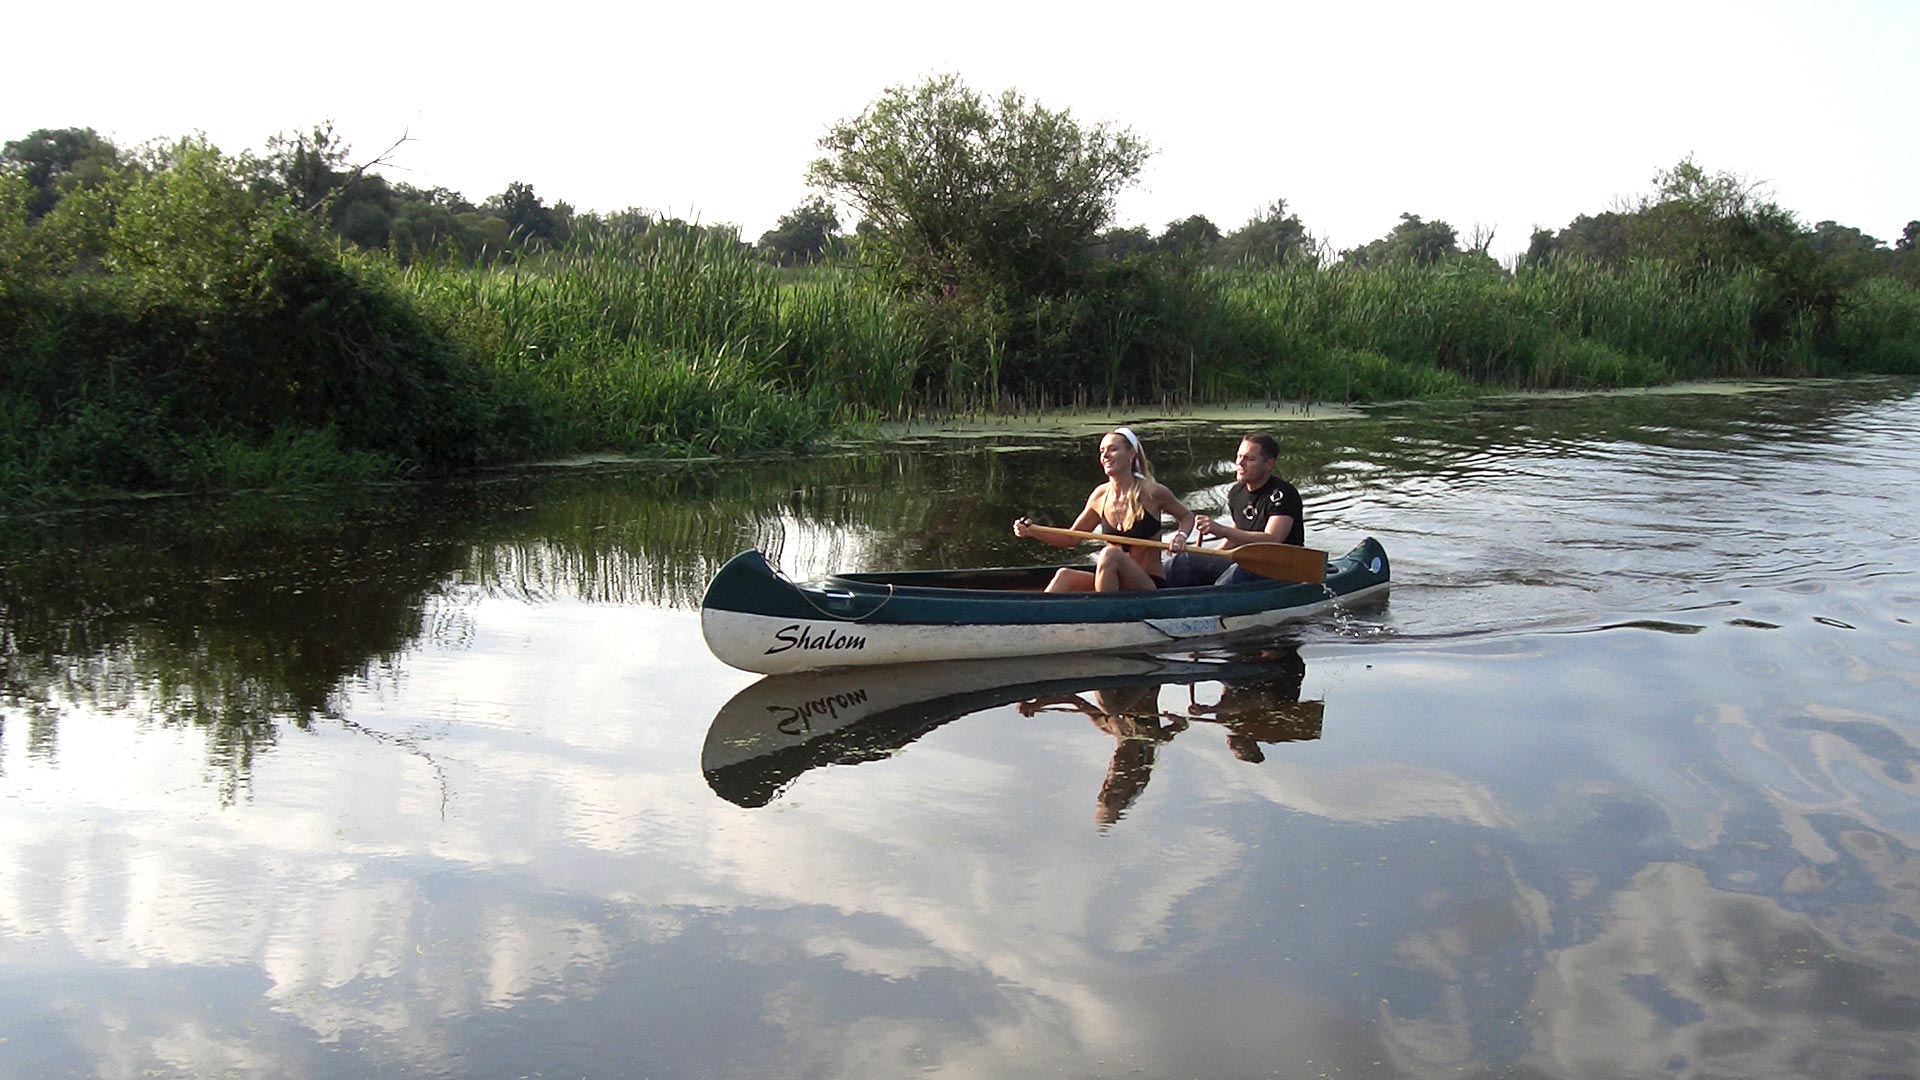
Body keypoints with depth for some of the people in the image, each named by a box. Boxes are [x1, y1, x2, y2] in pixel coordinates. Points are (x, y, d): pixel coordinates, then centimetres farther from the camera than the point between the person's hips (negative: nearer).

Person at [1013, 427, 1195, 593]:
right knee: (1065, 575, -20)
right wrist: (1032, 531, -3)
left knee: (1110, 553, -31)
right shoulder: (1101, 496, 5)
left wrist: (1181, 536, -13)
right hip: (1117, 586, 5)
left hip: (1150, 587, -5)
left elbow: (1187, 517, 9)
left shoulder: (1152, 492, -8)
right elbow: (1071, 539, 12)